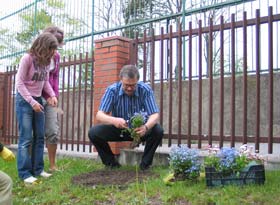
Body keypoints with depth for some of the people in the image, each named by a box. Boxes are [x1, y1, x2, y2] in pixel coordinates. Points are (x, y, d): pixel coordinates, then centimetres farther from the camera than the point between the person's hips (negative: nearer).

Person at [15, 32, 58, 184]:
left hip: (38, 100, 7)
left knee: (39, 137, 9)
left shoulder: (46, 61, 4)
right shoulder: (27, 58, -15)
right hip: (24, 100, -7)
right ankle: (25, 173, 0)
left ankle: (37, 169, 18)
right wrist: (32, 102, -21)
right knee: (26, 138, -6)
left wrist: (52, 95, -7)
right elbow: (20, 83, -16)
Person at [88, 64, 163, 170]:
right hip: (118, 129, 1)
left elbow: (155, 115, -23)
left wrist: (146, 127, -47)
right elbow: (99, 115, -24)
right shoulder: (112, 90, -18)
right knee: (93, 132, -23)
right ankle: (111, 163, 0)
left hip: (138, 129, 0)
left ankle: (145, 164, -5)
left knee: (158, 131, -28)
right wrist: (113, 120, -48)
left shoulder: (146, 90, -19)